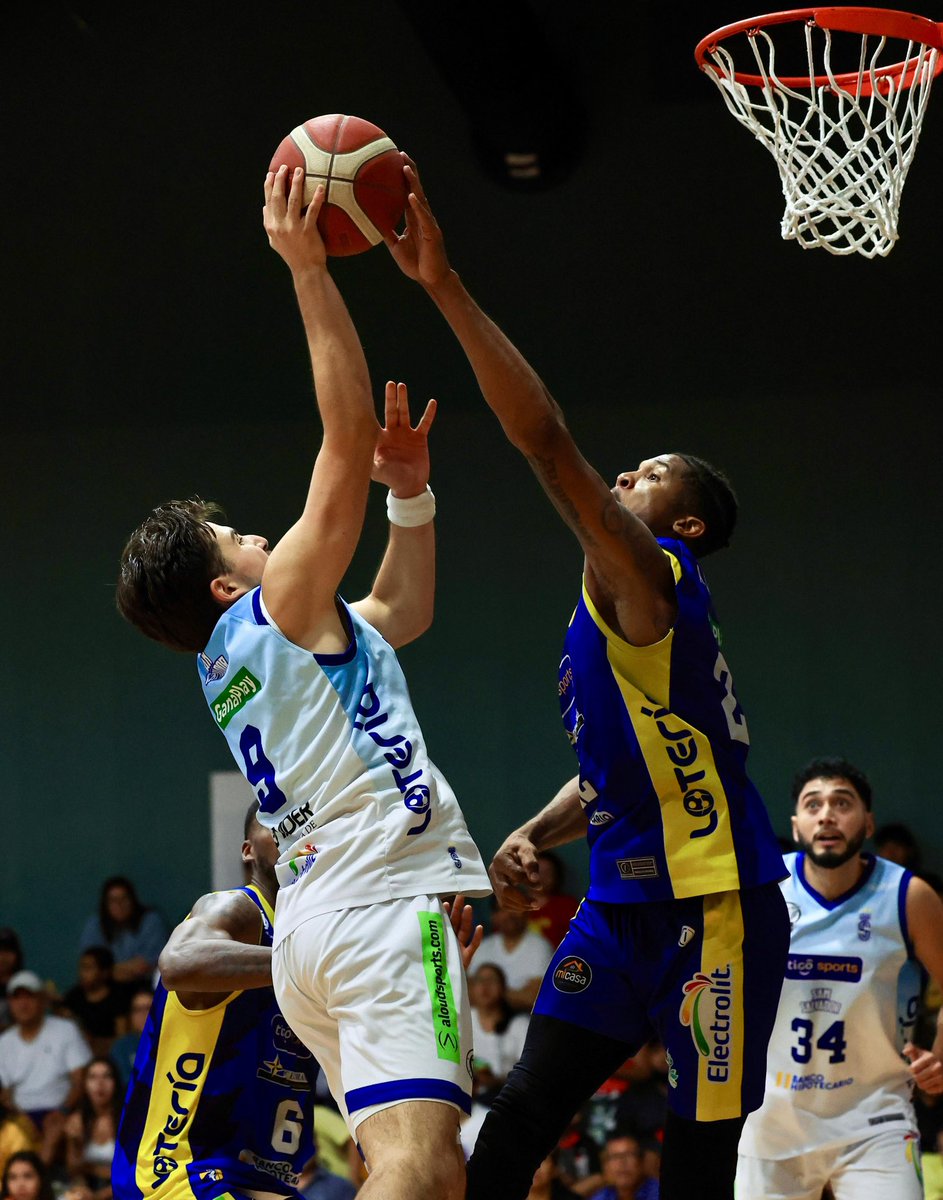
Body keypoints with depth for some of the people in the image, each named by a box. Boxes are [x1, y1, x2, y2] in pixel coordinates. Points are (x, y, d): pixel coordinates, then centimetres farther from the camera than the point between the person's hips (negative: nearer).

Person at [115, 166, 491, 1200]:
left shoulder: (233, 663, 25)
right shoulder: (280, 602, 2)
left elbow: (403, 609, 38)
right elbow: (349, 434, -5)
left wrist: (411, 490, 28)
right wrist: (307, 270, -3)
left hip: (315, 921, 10)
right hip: (385, 896, -10)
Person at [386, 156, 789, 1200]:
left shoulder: (647, 578, -10)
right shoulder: (605, 611, 20)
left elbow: (545, 441, -22)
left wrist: (444, 286, -25)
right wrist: (534, 836, 9)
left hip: (712, 905, -9)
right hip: (625, 898, 9)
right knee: (525, 1110, -2)